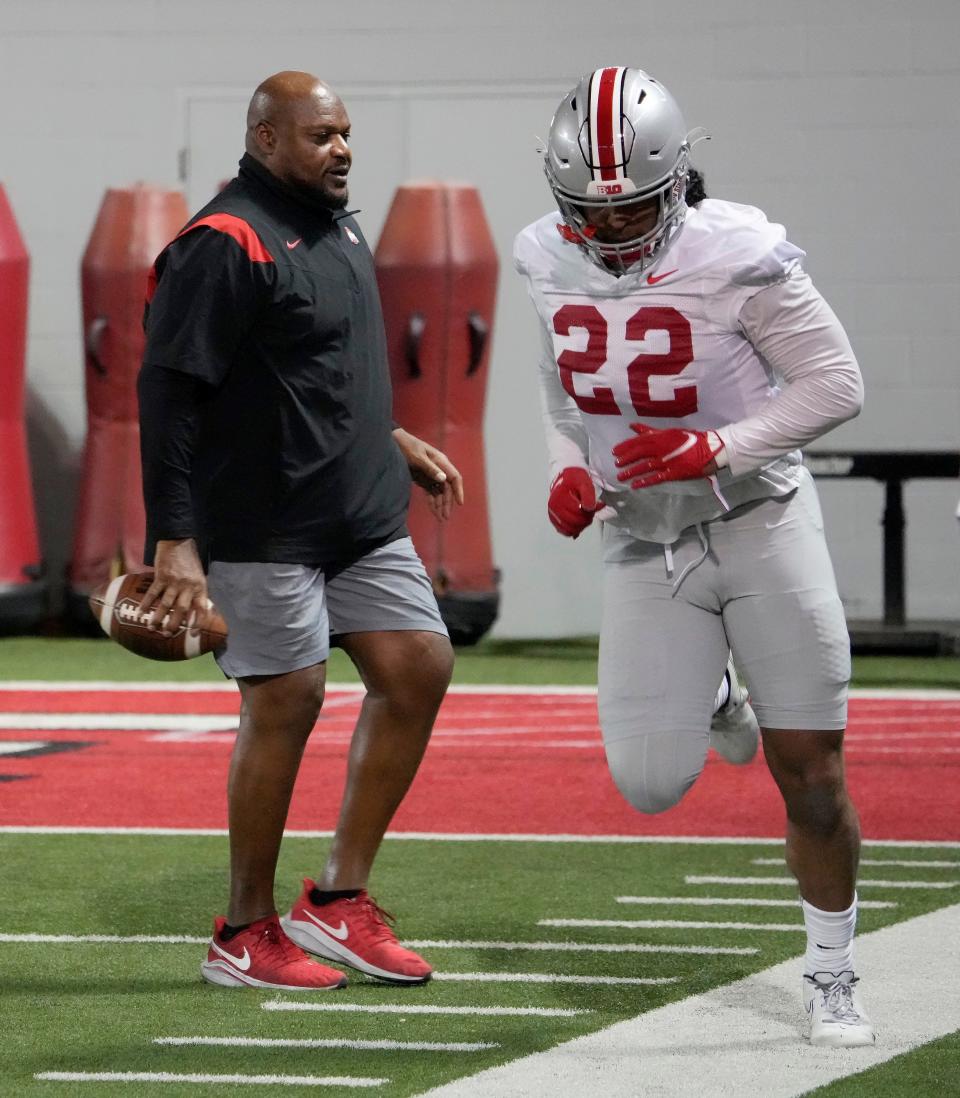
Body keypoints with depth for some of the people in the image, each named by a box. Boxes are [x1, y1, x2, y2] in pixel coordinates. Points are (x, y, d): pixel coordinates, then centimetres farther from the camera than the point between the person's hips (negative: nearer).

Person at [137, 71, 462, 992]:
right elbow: (168, 394, -18)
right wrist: (173, 542, -22)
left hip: (360, 517, 9)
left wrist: (391, 441, 24)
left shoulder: (335, 228, 14)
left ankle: (338, 899, 13)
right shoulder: (227, 244, -16)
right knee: (285, 705, -5)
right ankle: (245, 935, 7)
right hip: (263, 525, -9)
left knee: (417, 670, 5)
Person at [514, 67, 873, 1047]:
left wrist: (712, 450, -23)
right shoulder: (548, 260, -4)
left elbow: (835, 385, -14)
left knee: (811, 774, -2)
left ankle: (831, 979, 18)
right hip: (644, 544, 4)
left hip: (760, 524, -4)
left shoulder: (736, 257, -20)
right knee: (650, 787, -2)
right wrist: (567, 468, -1)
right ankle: (704, 694, 34)